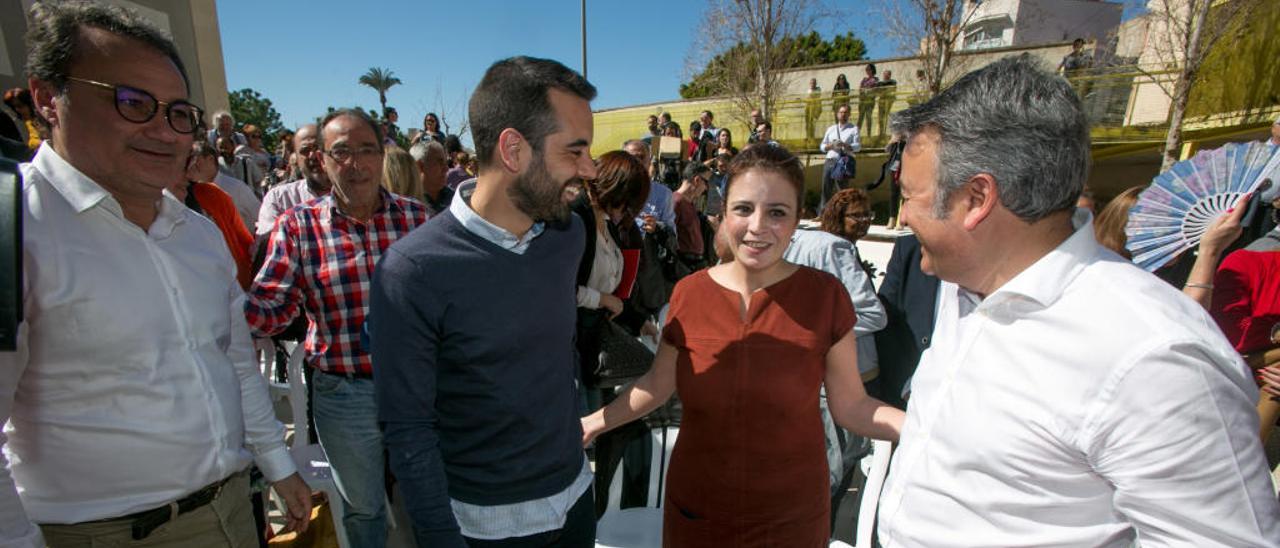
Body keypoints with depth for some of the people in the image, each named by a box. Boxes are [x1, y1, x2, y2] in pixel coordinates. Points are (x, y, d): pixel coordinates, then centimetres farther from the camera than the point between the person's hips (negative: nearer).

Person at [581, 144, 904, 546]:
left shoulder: (825, 296, -14)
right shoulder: (689, 293, -9)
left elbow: (850, 406, -7)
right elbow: (657, 385, 3)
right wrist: (592, 423, -3)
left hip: (792, 515, -1)